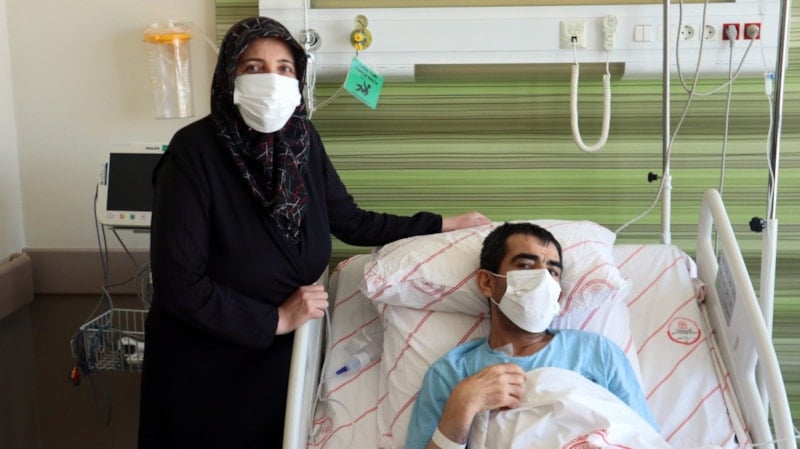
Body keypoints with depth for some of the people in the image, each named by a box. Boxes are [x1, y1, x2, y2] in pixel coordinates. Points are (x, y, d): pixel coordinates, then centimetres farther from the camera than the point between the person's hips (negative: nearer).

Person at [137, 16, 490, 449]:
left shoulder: (302, 139, -5)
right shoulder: (194, 152, -22)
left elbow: (351, 221, 5)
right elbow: (177, 284, -23)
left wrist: (443, 224, 5)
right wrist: (277, 319, -19)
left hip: (280, 353, 5)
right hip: (203, 361, -5)